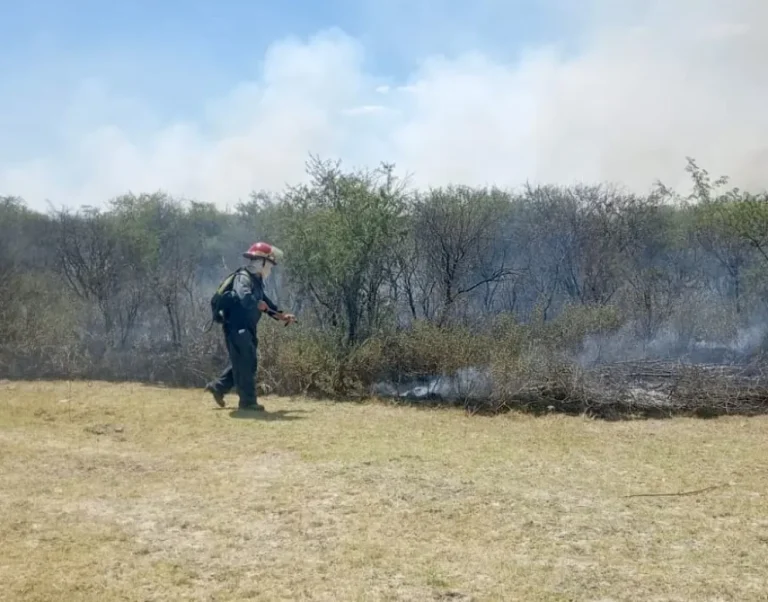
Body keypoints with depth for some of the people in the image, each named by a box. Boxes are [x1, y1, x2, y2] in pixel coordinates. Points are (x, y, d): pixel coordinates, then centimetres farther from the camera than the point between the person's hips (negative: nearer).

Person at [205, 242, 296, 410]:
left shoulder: (256, 281, 14)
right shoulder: (243, 278, -18)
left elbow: (265, 300, 23)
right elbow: (245, 298, -38)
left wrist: (281, 315, 15)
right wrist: (258, 304, -22)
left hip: (246, 328, 10)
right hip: (237, 327, -10)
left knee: (245, 363, 17)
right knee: (245, 364, -5)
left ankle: (218, 387, 27)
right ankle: (248, 401, 3)